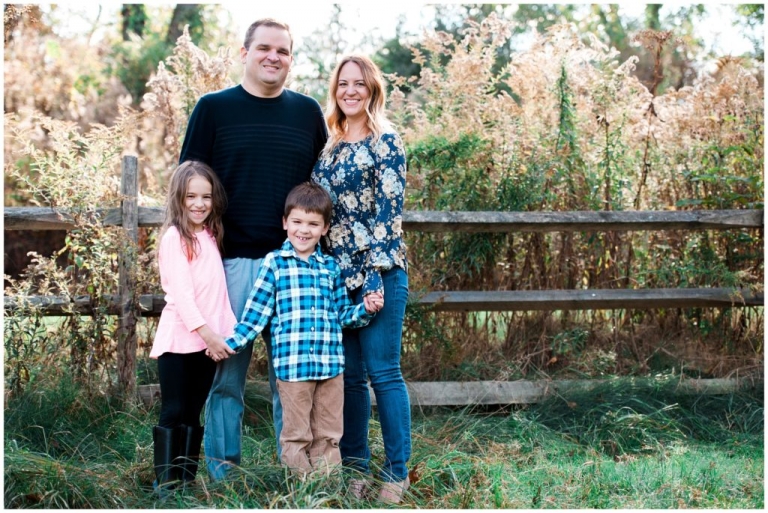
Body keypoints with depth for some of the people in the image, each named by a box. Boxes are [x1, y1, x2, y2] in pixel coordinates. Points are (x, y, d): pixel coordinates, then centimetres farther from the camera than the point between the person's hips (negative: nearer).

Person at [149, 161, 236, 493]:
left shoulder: (210, 235, 14)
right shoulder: (174, 236, -8)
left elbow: (216, 289, 12)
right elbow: (180, 292, -15)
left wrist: (226, 329, 1)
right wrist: (207, 333, -19)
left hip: (208, 339, 6)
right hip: (179, 339, -6)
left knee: (193, 415, 10)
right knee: (173, 414, -1)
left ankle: (188, 483, 15)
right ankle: (166, 486, 3)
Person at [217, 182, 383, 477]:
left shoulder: (330, 267, 12)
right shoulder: (274, 263, 1)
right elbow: (256, 311, 1)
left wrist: (366, 310, 1)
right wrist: (232, 343, -5)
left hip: (331, 364, 4)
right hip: (293, 364, -4)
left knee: (328, 435, 9)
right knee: (296, 436, 2)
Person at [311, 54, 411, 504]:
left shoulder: (385, 141, -4)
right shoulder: (329, 146, 13)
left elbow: (389, 212, -9)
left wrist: (377, 274, -14)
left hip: (378, 272, -6)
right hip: (337, 275, 6)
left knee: (383, 371, -2)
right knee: (348, 374, 9)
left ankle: (398, 472, 7)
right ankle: (354, 467, 19)